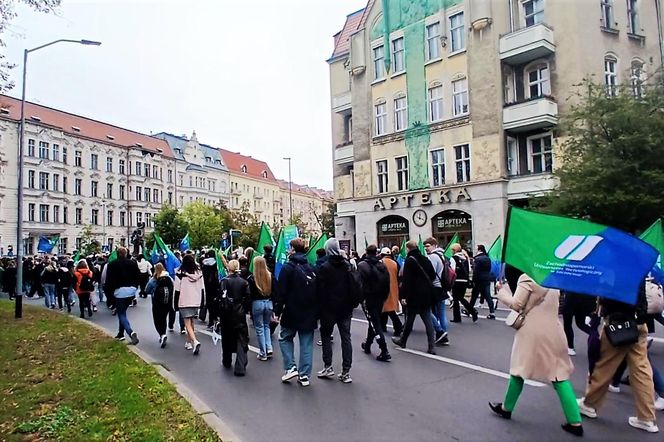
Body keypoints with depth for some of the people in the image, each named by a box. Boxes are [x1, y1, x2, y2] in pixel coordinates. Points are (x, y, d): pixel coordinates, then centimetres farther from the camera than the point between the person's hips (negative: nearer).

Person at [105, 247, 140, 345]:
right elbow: (137, 277, 8)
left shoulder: (112, 264, -4)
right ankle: (121, 334, 24)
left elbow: (109, 280, -4)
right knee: (122, 312, 20)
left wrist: (110, 291, 4)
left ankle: (131, 333, -21)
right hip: (131, 290, 4)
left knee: (122, 314, -1)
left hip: (119, 291, -4)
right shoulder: (133, 263, 5)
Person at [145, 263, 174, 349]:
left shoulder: (153, 280, -11)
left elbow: (147, 290, -4)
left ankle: (162, 335, -16)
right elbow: (173, 290, -3)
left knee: (157, 320, 6)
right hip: (168, 303, 3)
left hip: (157, 303, -3)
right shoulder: (169, 278, -4)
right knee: (163, 319, 18)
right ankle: (162, 336, 25)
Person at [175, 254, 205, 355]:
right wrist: (202, 303, 13)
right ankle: (188, 342, 27)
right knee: (191, 322, 19)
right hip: (196, 301, 4)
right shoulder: (199, 272, 0)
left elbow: (177, 290, -7)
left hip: (184, 302, -4)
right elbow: (202, 289, 5)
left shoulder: (180, 273, -11)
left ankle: (195, 341, -21)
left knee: (188, 323, -2)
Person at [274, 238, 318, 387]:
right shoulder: (311, 268, 6)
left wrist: (277, 310, -5)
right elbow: (317, 292, 10)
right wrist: (316, 312, 16)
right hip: (309, 313, 4)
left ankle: (290, 368, 7)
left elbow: (281, 292, -12)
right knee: (306, 343, 8)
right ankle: (304, 376, 11)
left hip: (292, 312, -4)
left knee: (285, 338, 17)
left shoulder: (287, 267, -9)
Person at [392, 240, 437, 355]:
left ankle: (403, 341, 25)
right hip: (426, 295, 6)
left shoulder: (409, 260, -12)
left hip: (414, 295, -5)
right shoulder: (425, 259, 8)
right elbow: (433, 275, 14)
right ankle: (431, 347, 3)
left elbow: (406, 280, -17)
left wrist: (403, 295, -16)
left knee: (410, 319, 8)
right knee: (428, 320, 5)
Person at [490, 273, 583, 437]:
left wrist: (501, 290, 1)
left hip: (531, 332, -5)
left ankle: (506, 408, 26)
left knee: (519, 370, 11)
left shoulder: (527, 277, -10)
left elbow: (516, 304, -12)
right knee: (560, 375, 8)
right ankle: (575, 422, 6)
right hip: (553, 332, 5)